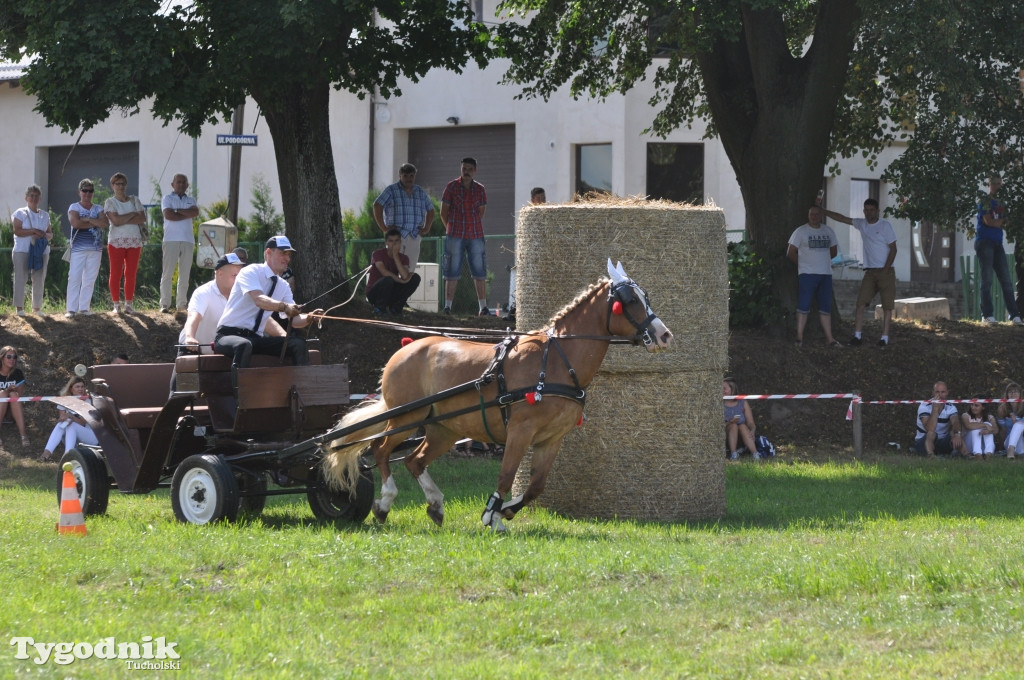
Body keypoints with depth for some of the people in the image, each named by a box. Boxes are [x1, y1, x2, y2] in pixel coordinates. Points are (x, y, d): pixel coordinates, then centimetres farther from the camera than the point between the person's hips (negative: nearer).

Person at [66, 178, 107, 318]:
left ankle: (84, 308, 8)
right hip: (78, 249, -3)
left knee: (89, 280, 3)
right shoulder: (74, 207, 4)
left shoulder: (98, 209, 13)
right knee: (74, 279, -8)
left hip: (95, 249, 3)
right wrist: (95, 223, -8)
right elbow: (75, 223, -15)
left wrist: (87, 219, -11)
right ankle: (71, 309, -9)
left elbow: (104, 224, -6)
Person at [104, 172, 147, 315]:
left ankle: (129, 304, 5)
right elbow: (116, 221, -13)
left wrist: (123, 220, -10)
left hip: (134, 241, 3)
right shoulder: (110, 202, 2)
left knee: (131, 274, 1)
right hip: (116, 241, -3)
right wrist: (132, 215, -4)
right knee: (115, 273, -5)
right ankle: (116, 305, -1)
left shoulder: (134, 200, 12)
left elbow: (142, 219, -1)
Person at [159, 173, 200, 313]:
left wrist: (177, 211, -7)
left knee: (185, 274, 3)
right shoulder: (167, 199, 7)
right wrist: (187, 214, -3)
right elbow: (168, 215, -10)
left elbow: (195, 213, -2)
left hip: (188, 240, 4)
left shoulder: (190, 200, 18)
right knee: (168, 273, -7)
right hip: (171, 239, -4)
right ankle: (165, 304, -8)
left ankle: (182, 304, 5)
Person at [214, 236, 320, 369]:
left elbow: (295, 320, 6)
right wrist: (284, 306, -44)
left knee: (298, 344, -14)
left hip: (256, 338, 6)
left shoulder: (283, 287, 13)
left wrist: (308, 318, -18)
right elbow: (259, 300, -27)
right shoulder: (251, 272, -7)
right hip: (229, 335, -6)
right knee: (244, 345, -41)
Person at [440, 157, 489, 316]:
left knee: (480, 272, 0)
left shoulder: (479, 190, 6)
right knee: (452, 272, -4)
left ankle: (483, 307, 3)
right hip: (455, 236, -2)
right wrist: (451, 230, 10)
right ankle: (447, 307, -2)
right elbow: (443, 212, 5)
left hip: (475, 235, 2)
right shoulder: (451, 187, 0)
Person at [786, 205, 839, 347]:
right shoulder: (801, 231, -2)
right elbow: (791, 253, -1)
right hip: (807, 275, -5)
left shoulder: (828, 231, 12)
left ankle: (829, 338, 9)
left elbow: (833, 251, 22)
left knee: (825, 307, 7)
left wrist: (822, 260, 13)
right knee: (803, 306, -7)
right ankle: (799, 337, -5)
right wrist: (803, 263, 5)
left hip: (826, 274, 5)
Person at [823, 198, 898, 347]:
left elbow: (893, 249, -7)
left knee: (887, 305, -3)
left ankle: (884, 338, 1)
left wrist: (885, 270, -14)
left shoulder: (885, 226, -6)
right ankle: (857, 337, -6)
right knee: (861, 302, -6)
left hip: (886, 271, -4)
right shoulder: (862, 224, 8)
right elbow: (842, 218, 16)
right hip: (870, 272, 4)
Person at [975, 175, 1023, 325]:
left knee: (1006, 280, 0)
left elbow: (1004, 225, 9)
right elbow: (988, 221, -14)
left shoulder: (1001, 204, 19)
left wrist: (995, 223, -9)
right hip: (985, 243, -7)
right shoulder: (985, 201, -2)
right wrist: (1001, 222, 2)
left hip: (997, 244, 7)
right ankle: (987, 315, -6)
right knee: (987, 280, -8)